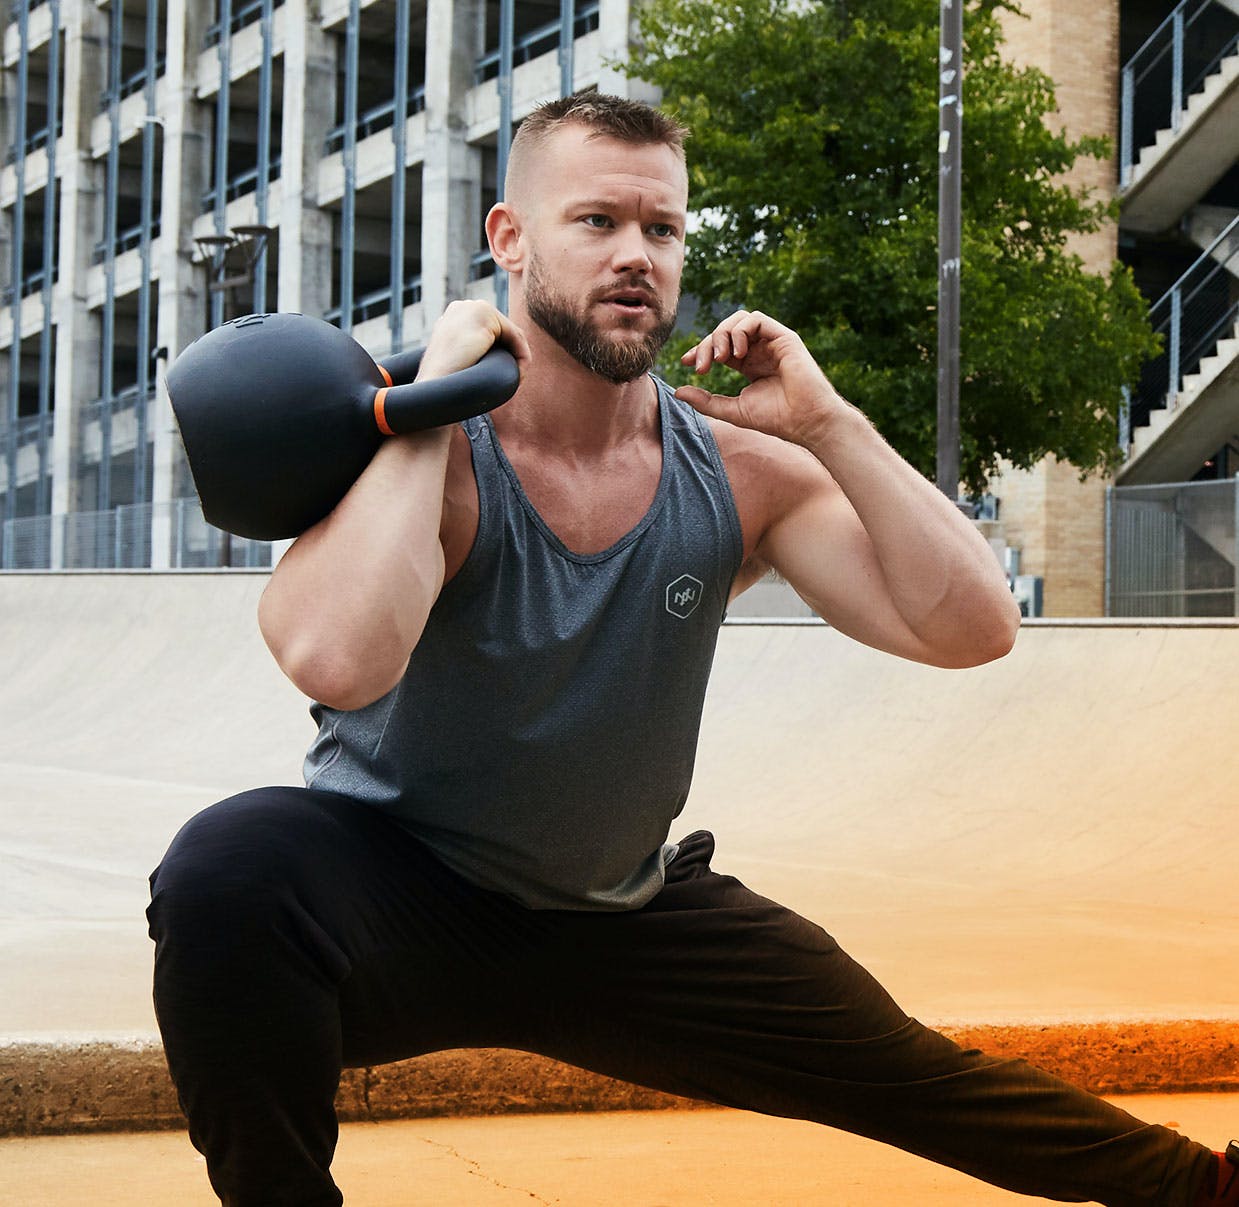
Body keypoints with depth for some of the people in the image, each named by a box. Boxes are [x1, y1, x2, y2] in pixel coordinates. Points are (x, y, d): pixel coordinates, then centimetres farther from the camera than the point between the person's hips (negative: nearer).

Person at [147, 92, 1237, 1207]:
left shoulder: (742, 470, -8)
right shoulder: (417, 452, -20)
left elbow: (970, 627, -15)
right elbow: (340, 662, -42)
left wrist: (826, 423, -21)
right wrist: (435, 405, -31)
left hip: (626, 924, 4)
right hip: (396, 894, -4)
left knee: (918, 1081, 14)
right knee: (232, 868, -38)